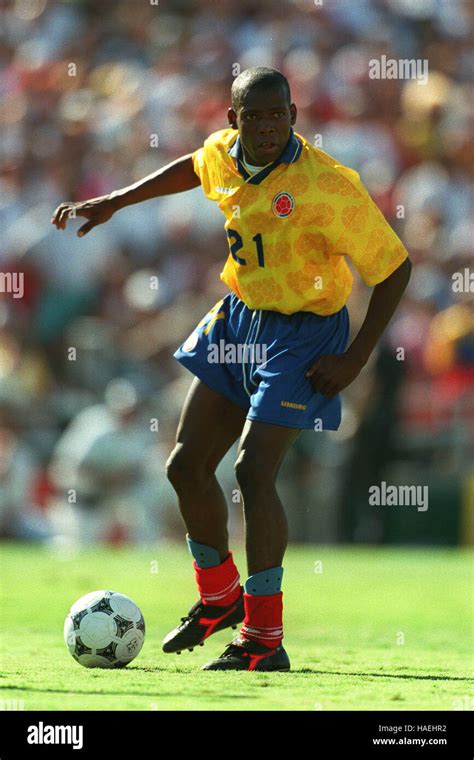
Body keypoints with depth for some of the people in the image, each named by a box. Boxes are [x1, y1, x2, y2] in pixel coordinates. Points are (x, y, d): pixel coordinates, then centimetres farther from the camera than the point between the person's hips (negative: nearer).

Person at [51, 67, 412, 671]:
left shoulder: (327, 186, -26)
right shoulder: (223, 153, -7)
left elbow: (394, 266, -18)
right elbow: (195, 168, 21)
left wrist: (355, 359, -19)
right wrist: (115, 202, 19)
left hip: (303, 336, -7)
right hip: (239, 317, 7)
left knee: (253, 471, -19)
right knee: (186, 465, 9)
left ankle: (264, 642, -10)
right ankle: (220, 597, 32)